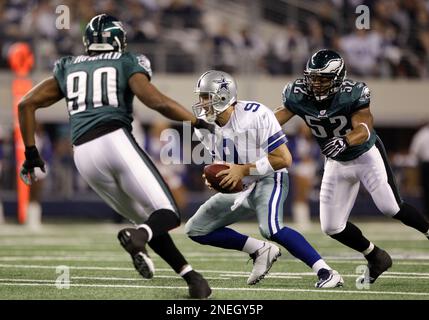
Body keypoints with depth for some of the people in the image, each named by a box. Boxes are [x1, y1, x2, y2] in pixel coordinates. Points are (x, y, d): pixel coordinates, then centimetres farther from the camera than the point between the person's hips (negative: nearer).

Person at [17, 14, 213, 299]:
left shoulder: (68, 69, 25)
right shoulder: (127, 63, 13)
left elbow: (27, 104, 19)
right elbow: (156, 101, -4)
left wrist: (31, 153, 23)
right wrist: (197, 122, 4)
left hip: (83, 155, 5)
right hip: (115, 140, -5)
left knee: (147, 219, 16)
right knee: (167, 214, -4)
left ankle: (189, 274, -1)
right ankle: (138, 236, -37)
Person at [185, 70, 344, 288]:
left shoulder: (256, 116, -24)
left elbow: (284, 159, -23)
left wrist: (244, 169, -27)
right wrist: (214, 177, -10)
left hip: (269, 181, -8)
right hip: (239, 188, 8)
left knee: (270, 229, -35)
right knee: (196, 230, 5)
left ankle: (326, 273, -30)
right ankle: (259, 251, 10)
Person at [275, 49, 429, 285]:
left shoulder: (352, 94, -28)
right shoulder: (298, 96, -17)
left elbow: (364, 129, -39)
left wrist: (344, 141, -59)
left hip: (367, 155, -5)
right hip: (336, 163, 5)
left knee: (391, 208, -20)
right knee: (331, 227, 1)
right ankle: (376, 259, 21)